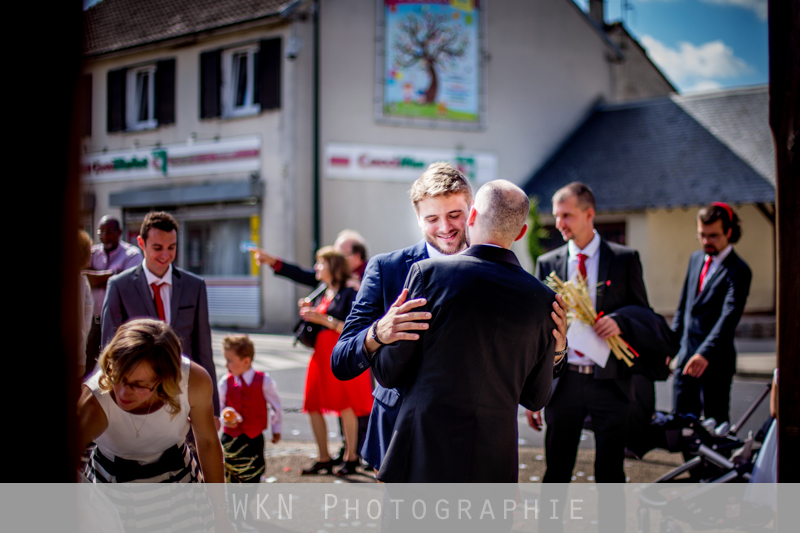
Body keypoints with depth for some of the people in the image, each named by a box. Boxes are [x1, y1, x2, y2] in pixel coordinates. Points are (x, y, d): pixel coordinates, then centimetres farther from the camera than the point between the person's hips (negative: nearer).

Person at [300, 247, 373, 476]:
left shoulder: (349, 293, -8)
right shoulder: (324, 295, 17)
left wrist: (323, 319, -19)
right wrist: (309, 312, 7)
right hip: (321, 354, 9)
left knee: (346, 406, -6)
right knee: (313, 406, 5)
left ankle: (351, 457, 5)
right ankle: (324, 458, 14)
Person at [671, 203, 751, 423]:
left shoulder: (739, 271, -12)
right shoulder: (696, 258, 11)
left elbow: (729, 316, -23)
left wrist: (705, 353, -34)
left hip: (715, 360, -6)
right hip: (686, 355, 6)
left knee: (716, 423, 1)